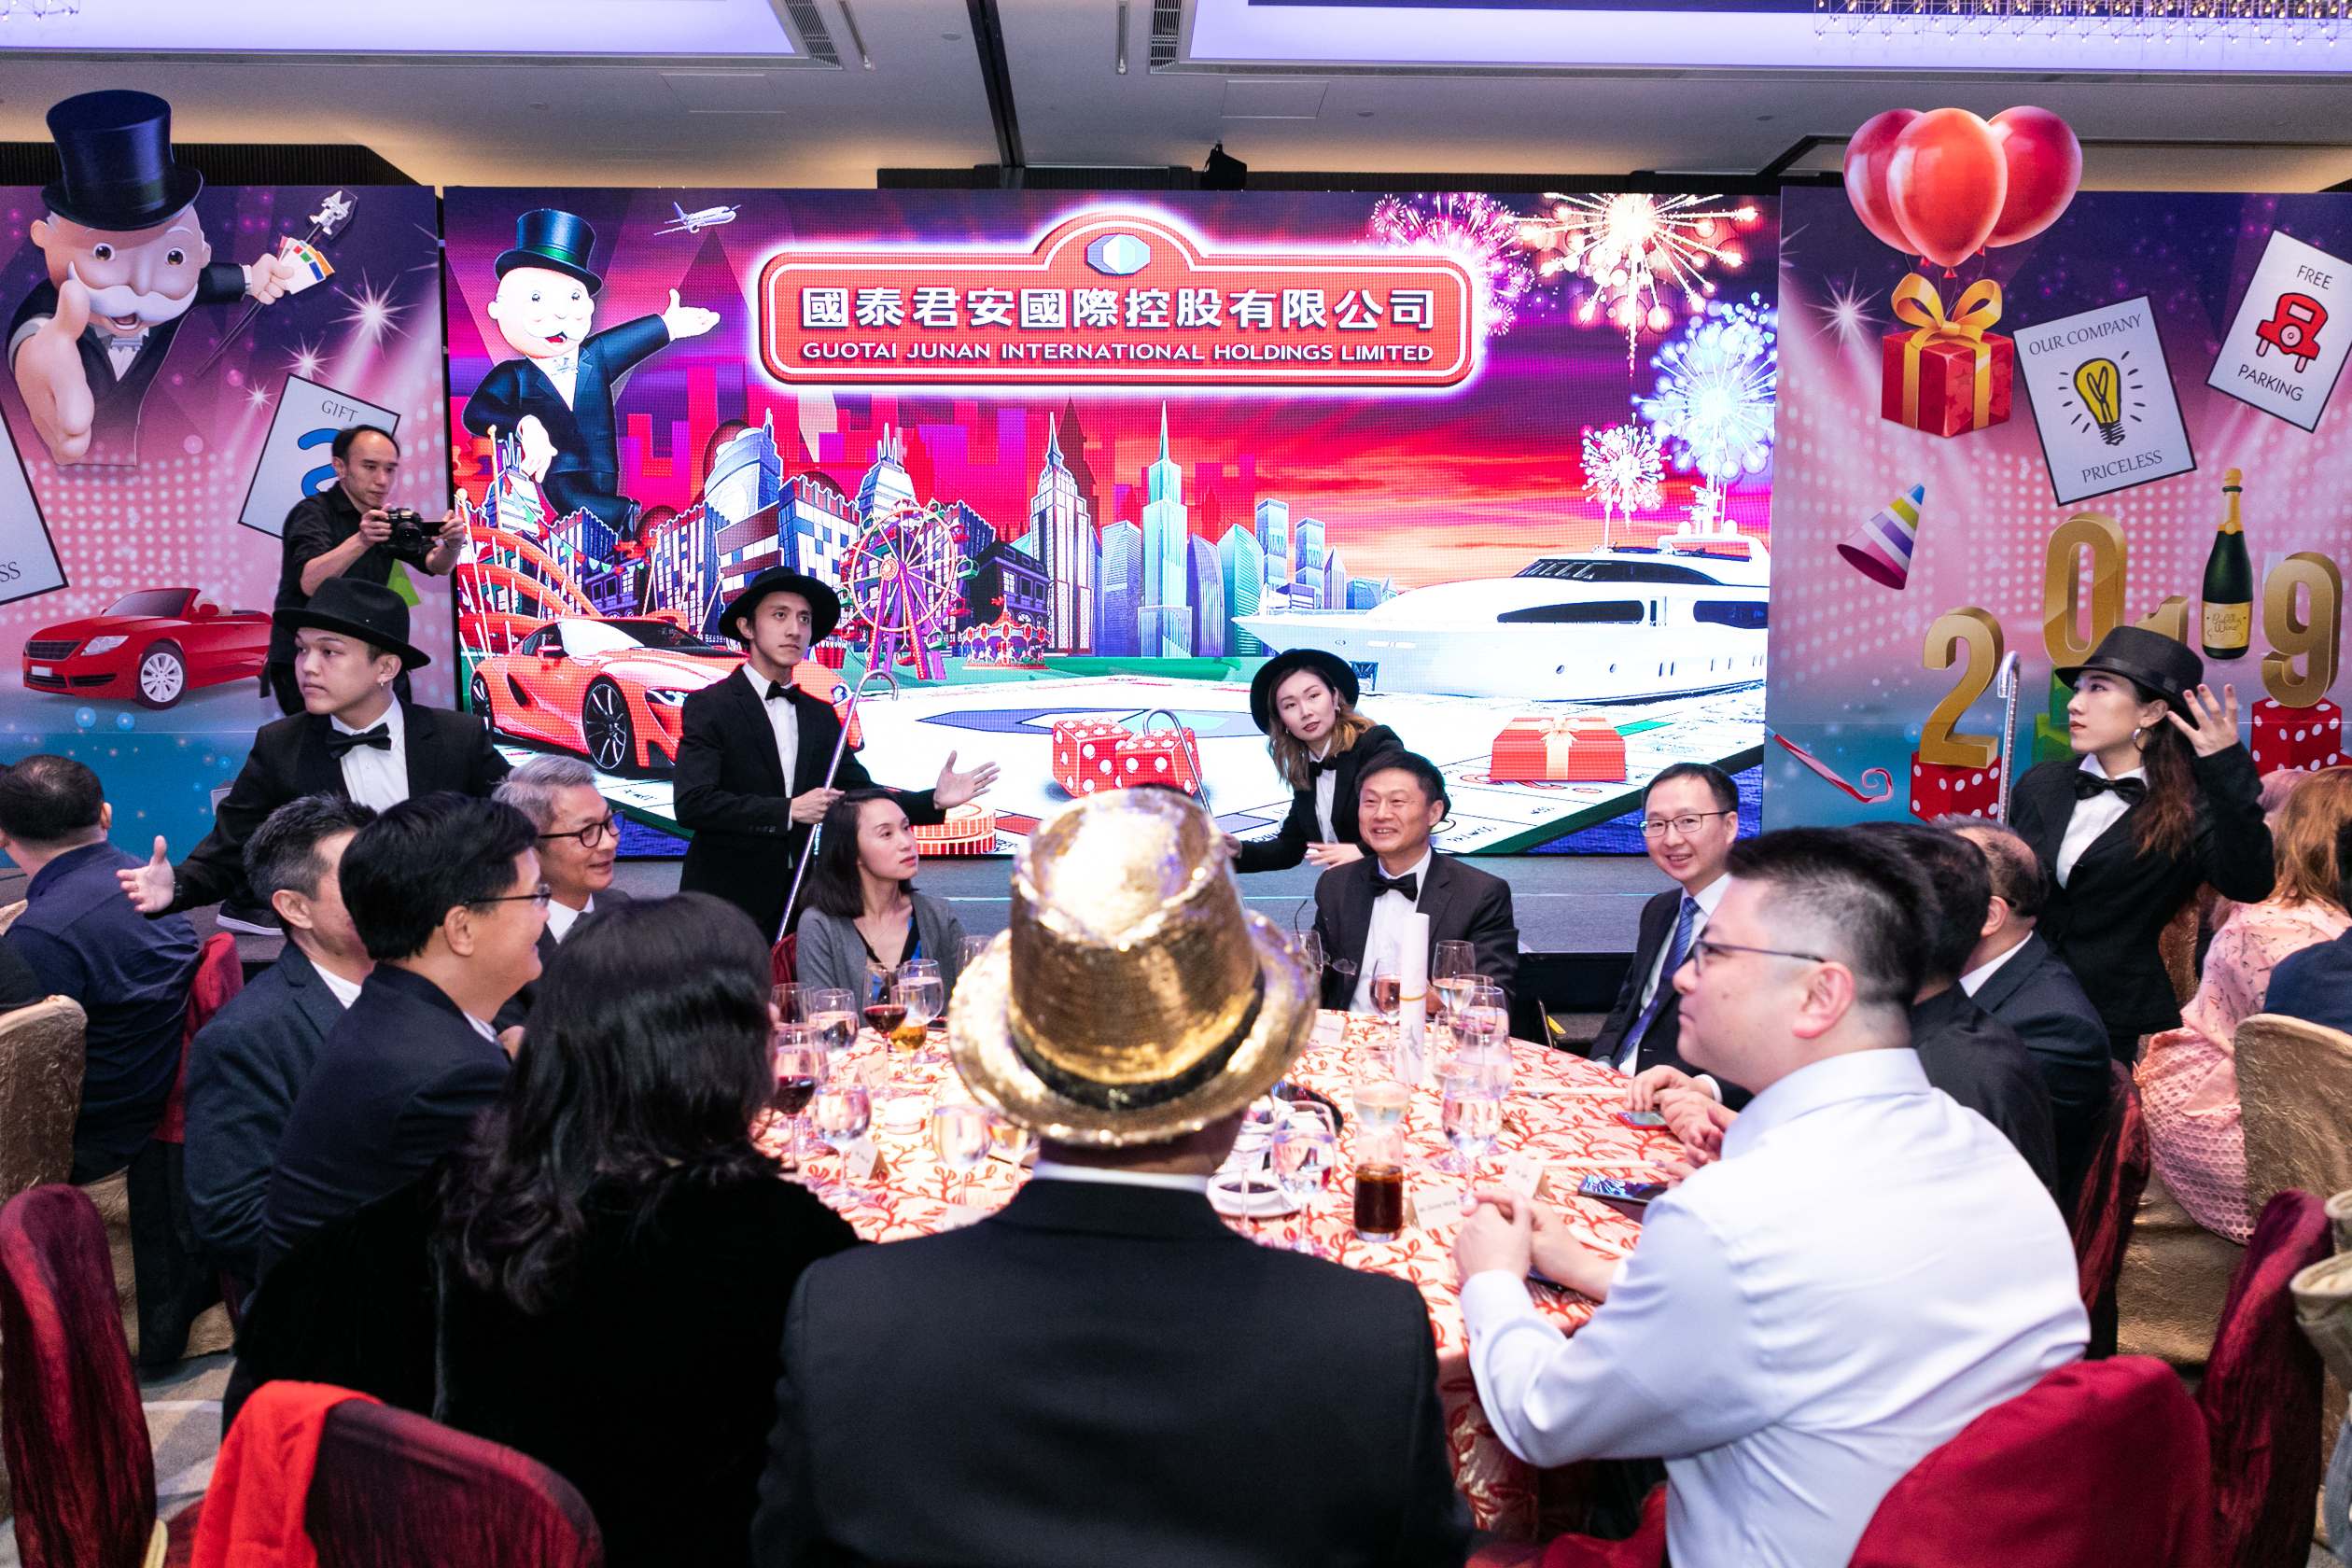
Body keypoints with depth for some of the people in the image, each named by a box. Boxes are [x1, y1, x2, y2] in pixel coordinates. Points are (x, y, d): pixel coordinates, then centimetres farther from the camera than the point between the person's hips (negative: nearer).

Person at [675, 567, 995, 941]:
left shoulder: (821, 716, 11)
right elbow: (692, 803, -18)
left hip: (801, 900, 5)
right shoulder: (709, 706, -6)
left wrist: (934, 801, -8)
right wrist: (788, 811, -23)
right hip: (728, 900, -5)